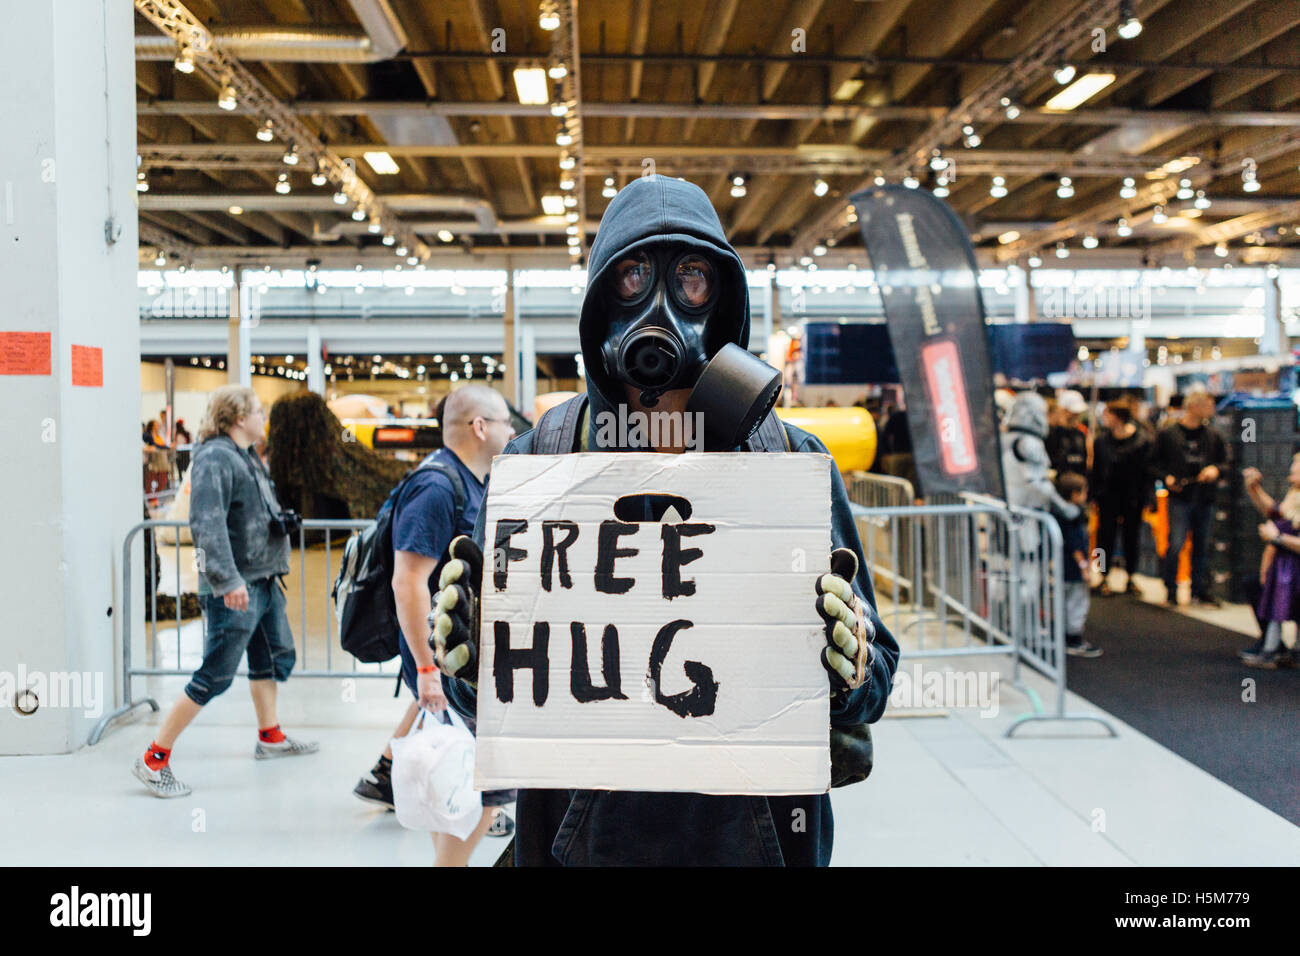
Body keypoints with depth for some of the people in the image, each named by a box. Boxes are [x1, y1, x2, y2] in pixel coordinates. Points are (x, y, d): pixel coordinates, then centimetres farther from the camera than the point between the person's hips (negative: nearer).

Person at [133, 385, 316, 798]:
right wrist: (228, 580, -33)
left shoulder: (246, 457, 15)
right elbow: (207, 524, -27)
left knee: (277, 656, 21)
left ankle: (270, 736, 39)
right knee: (215, 676, -9)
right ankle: (154, 760, 0)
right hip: (235, 589, -10)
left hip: (263, 581, 10)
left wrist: (276, 566, 25)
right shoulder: (215, 458, -17)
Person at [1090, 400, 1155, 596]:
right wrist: (1095, 495, 1)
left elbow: (1148, 469, -4)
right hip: (1109, 497, 1)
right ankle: (1104, 578, 11)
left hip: (1133, 498, -1)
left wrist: (1147, 497, -7)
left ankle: (1130, 579, 19)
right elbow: (1096, 468, 5)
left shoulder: (1141, 440, -6)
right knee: (1106, 536, 2)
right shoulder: (1102, 440, 1)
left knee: (1132, 537, 8)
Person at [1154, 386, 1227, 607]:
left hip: (1205, 498, 4)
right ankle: (1171, 590, 3)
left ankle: (1200, 589, 21)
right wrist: (1167, 477, -12)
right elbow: (1156, 462, 4)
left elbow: (1225, 461, 16)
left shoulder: (1213, 435, 9)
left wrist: (1215, 469, -5)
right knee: (1175, 545, -10)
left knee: (1202, 547, 10)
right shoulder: (1168, 433, -1)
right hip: (1180, 497, -4)